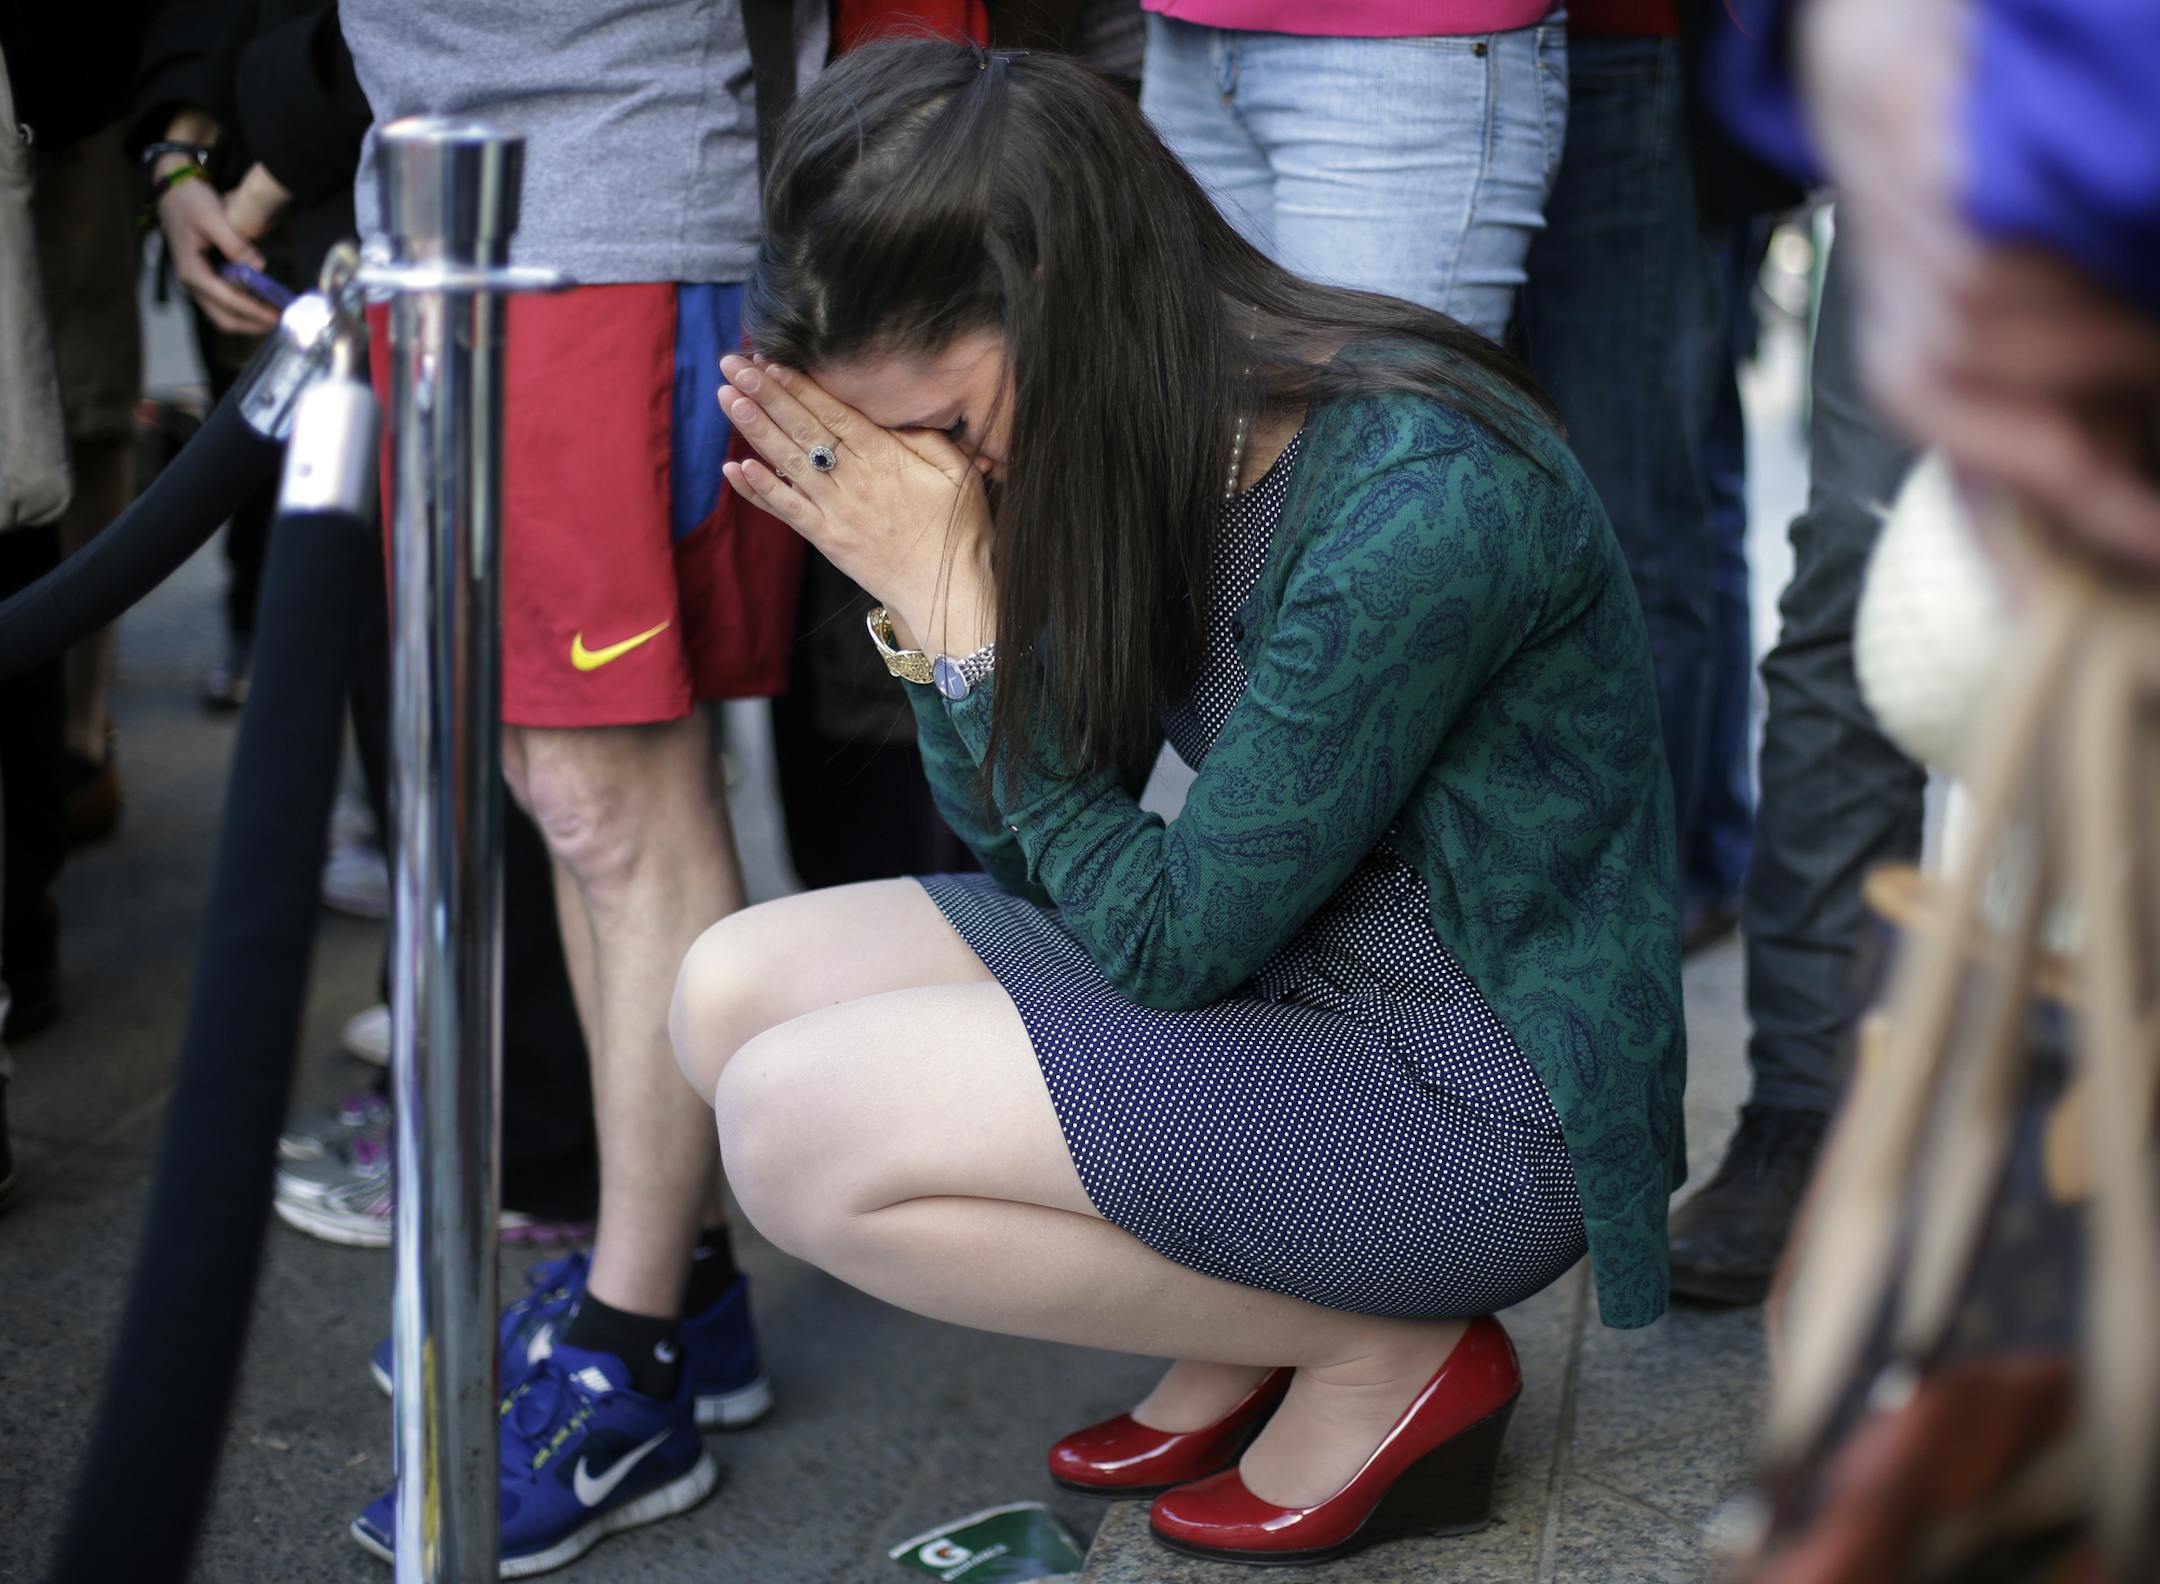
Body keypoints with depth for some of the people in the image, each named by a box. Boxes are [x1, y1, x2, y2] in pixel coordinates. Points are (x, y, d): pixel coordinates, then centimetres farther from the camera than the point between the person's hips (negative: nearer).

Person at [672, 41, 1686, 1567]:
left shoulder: (1420, 505, -27)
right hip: (1275, 983, 9)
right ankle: (1245, 1335, 7)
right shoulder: (1162, 451, -3)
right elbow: (1019, 840, 5)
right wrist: (919, 593, -11)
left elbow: (1170, 938, -20)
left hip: (1479, 1100, -8)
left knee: (799, 1125, -18)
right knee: (738, 988, 0)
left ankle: (1379, 1358, -2)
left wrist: (952, 607, -19)